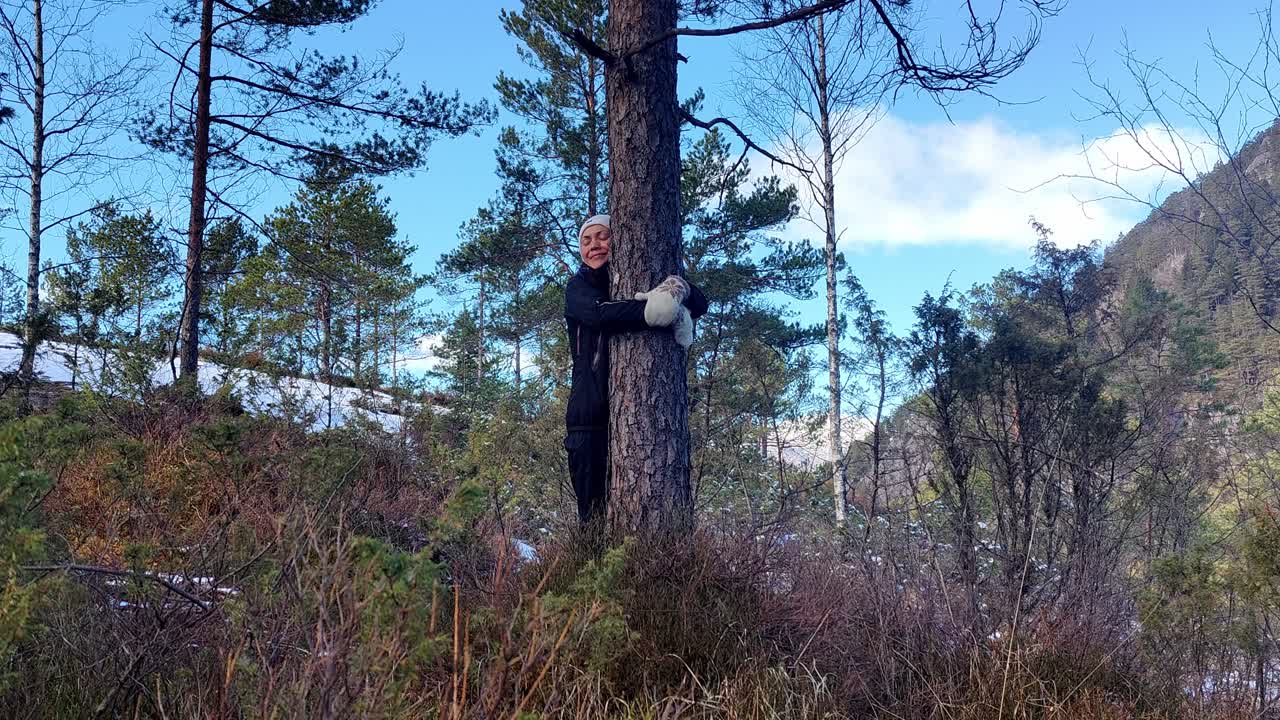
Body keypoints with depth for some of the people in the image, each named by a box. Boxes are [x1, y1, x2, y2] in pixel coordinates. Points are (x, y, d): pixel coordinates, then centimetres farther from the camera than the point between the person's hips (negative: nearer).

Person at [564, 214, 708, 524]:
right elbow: (599, 312, -12)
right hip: (591, 414, -1)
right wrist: (660, 312, -21)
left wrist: (680, 288, -21)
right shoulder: (580, 286, 12)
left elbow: (700, 303, 2)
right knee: (594, 512, -8)